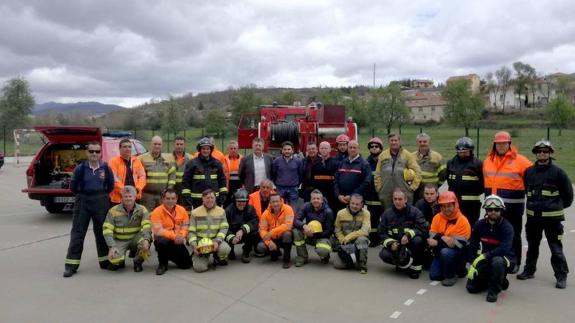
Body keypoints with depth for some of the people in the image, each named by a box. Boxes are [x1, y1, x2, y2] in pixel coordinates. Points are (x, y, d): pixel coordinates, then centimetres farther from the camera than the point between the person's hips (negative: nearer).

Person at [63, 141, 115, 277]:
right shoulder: (80, 168, -4)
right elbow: (73, 187, 4)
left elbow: (111, 186, 8)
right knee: (77, 233, -1)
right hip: (83, 202, -1)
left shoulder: (106, 168, -1)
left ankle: (105, 261, 21)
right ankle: (71, 265, 3)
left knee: (101, 231, 9)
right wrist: (83, 195, 7)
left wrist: (101, 195, 4)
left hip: (101, 202, 1)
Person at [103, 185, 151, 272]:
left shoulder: (142, 210, -6)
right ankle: (119, 262, 12)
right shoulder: (113, 211, -8)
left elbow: (147, 226, -19)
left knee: (145, 239, -32)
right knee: (114, 258, -30)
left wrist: (146, 239, -39)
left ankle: (138, 262, -4)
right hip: (120, 241, -1)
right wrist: (112, 247, -25)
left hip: (135, 239, 1)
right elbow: (107, 230, -12)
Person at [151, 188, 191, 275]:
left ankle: (170, 256, 29)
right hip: (163, 240, -4)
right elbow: (158, 231, -21)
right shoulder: (157, 212, -13)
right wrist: (174, 236, -31)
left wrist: (181, 236, -21)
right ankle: (162, 264, -12)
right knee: (162, 241, -40)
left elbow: (186, 226, 0)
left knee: (187, 264, -4)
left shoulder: (182, 210, 1)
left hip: (178, 242, 4)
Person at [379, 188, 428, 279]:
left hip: (410, 244, -2)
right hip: (395, 245, 2)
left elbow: (424, 228, -17)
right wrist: (390, 243, -17)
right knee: (384, 254, -27)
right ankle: (402, 263, 6)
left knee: (418, 240, -35)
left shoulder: (414, 212, -9)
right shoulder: (387, 214, 1)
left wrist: (409, 234, -32)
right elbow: (382, 232, 1)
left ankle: (415, 267, -11)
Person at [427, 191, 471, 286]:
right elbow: (432, 238, -7)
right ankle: (453, 268, 19)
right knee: (434, 275, -9)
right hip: (441, 252, 5)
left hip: (458, 254, -5)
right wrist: (442, 238, -27)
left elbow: (459, 244, -22)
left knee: (445, 252, -35)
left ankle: (450, 275, -10)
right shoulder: (437, 217, -2)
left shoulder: (462, 220, -17)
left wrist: (439, 242, -27)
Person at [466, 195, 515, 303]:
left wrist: (485, 255, -34)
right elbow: (472, 246, -2)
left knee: (497, 261, -41)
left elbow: (504, 249, -32)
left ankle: (494, 290, -15)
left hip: (505, 258, -4)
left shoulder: (507, 227, -19)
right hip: (486, 260, 5)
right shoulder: (479, 225, -6)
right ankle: (499, 280, 22)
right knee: (471, 287, -6)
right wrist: (472, 264, -11)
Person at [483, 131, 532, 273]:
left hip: (513, 205, -5)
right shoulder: (488, 160, 8)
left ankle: (515, 262, 17)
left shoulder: (519, 160, -7)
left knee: (513, 235, 7)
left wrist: (525, 192, -4)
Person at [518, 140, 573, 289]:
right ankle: (529, 270, 28)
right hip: (533, 216, 4)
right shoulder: (529, 171, 5)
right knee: (532, 246, 16)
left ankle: (561, 276, 7)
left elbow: (568, 192, 0)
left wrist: (560, 206, 9)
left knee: (556, 248, -1)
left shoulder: (557, 172, -7)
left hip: (552, 217, -4)